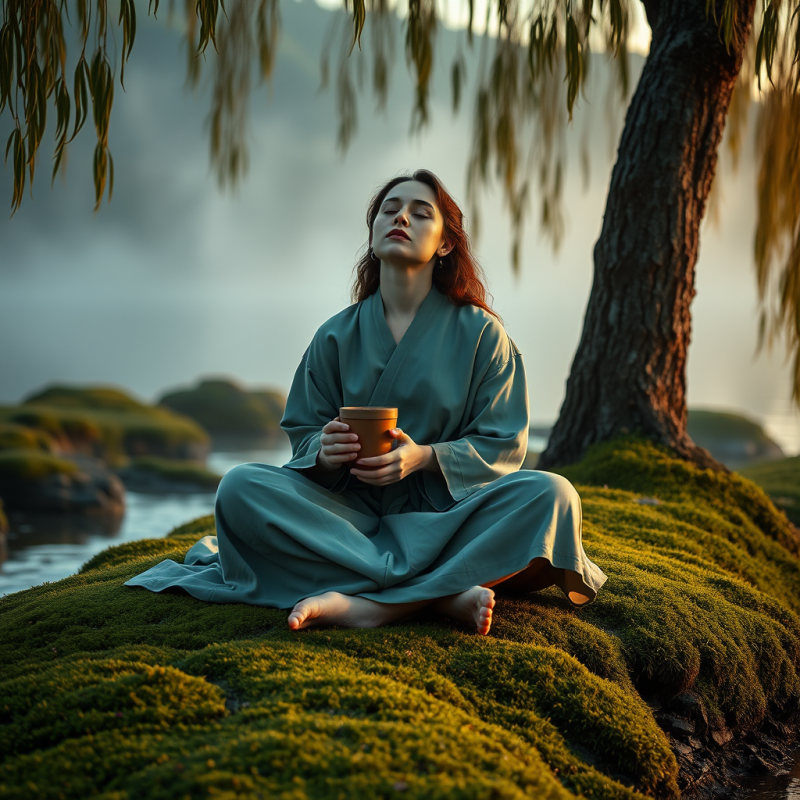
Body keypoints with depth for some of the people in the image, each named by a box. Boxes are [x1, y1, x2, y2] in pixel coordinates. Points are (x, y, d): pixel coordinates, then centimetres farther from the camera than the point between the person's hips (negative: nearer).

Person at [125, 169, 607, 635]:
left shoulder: (481, 333, 4)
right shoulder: (337, 337, 9)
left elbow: (504, 445, 0)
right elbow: (303, 436, 9)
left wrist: (426, 457, -19)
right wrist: (324, 452, -17)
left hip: (445, 511, -1)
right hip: (354, 510, 1)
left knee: (550, 495, -31)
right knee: (241, 488, -26)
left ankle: (369, 604, -40)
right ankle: (443, 593, -34)